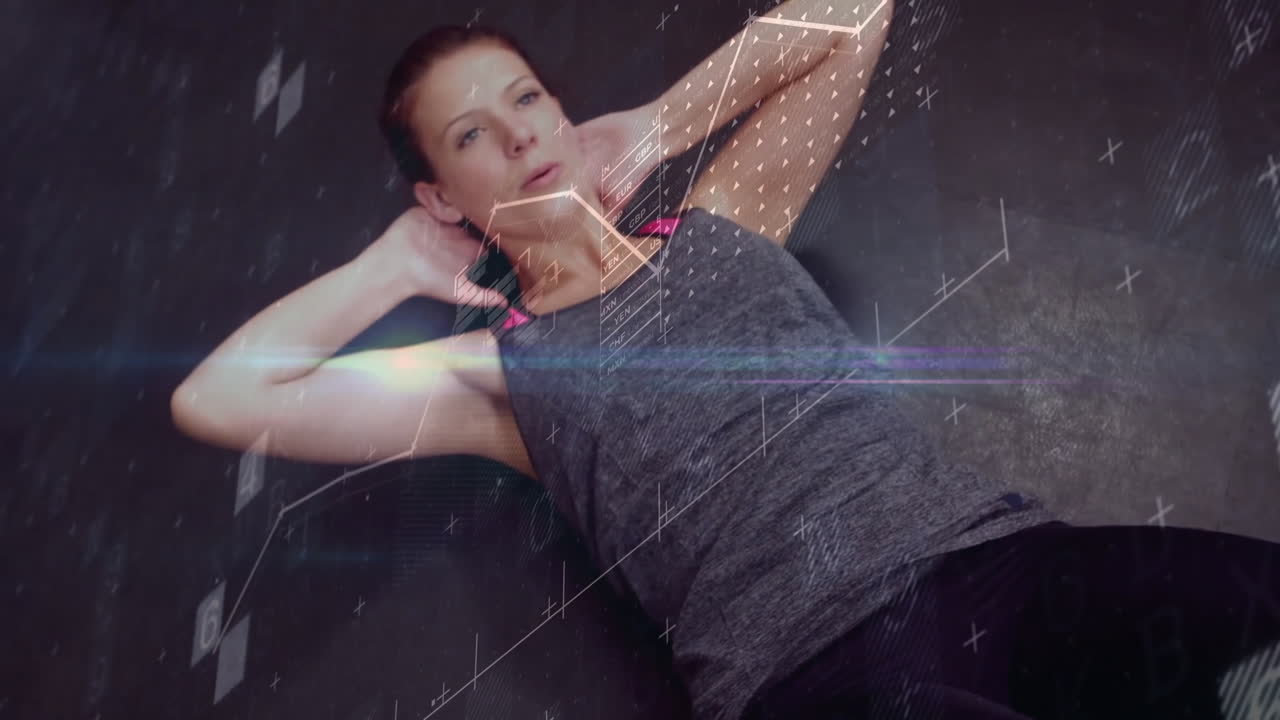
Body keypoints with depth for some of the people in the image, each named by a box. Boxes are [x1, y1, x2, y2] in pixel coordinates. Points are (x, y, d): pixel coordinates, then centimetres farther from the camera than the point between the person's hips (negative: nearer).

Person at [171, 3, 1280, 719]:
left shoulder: (719, 224, 21)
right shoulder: (500, 372, 13)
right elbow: (216, 399, 4)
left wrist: (657, 129, 22)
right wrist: (397, 264, 15)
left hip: (998, 546, 4)